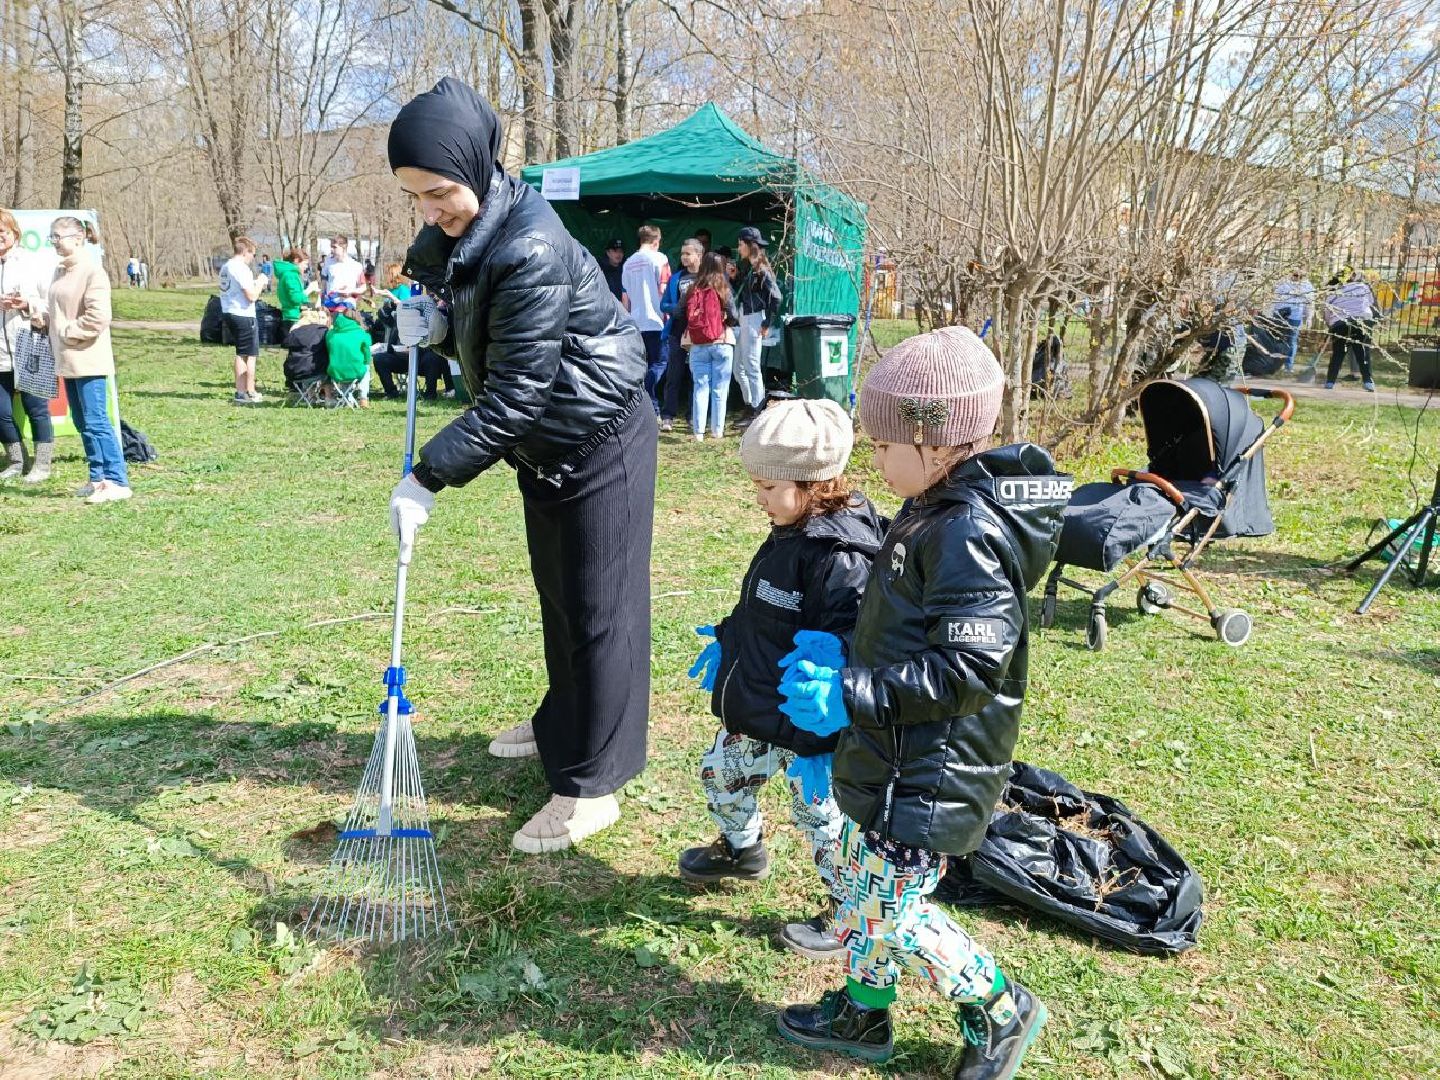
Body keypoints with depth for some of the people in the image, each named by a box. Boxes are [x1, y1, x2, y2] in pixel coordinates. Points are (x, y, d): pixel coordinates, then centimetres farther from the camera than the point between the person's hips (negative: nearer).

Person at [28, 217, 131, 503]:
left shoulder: (92, 270, -13)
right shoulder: (60, 270, 14)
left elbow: (97, 317, -20)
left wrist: (66, 332, -14)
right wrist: (43, 317, 4)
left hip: (88, 360, -9)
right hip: (68, 360, 9)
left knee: (95, 421, -9)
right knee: (82, 423, 12)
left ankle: (118, 482, -6)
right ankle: (98, 479, 19)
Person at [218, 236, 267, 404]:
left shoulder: (226, 267, 12)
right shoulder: (242, 269, -17)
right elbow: (252, 296, -21)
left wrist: (255, 284, 14)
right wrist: (260, 282, -5)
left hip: (229, 313, 9)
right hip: (244, 315, -9)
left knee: (241, 354, 18)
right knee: (251, 355, 1)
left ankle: (240, 391, 21)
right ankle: (250, 393, 4)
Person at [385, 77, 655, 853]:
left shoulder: (531, 251, -29)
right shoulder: (455, 236, 0)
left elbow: (513, 395, -30)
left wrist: (429, 477, -29)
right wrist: (435, 325, -8)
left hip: (599, 444, -9)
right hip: (544, 446, 9)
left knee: (597, 608, -2)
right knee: (556, 594, 22)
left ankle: (590, 786, 6)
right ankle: (563, 725, 41)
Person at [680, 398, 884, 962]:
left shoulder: (839, 558, -29)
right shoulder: (789, 533, 1)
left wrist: (824, 744, -27)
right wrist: (722, 640, 26)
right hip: (756, 708, 10)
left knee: (821, 816, 6)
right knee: (720, 773, 24)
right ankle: (742, 849, 52)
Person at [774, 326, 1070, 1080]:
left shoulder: (968, 534, -26)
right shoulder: (935, 510, 5)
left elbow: (967, 670, -29)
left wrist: (852, 696, -26)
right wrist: (844, 656, 6)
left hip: (927, 779, -10)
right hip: (892, 760, 10)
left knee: (889, 917, 4)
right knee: (860, 888, 21)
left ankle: (1000, 1011, 26)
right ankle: (863, 1015, 42)